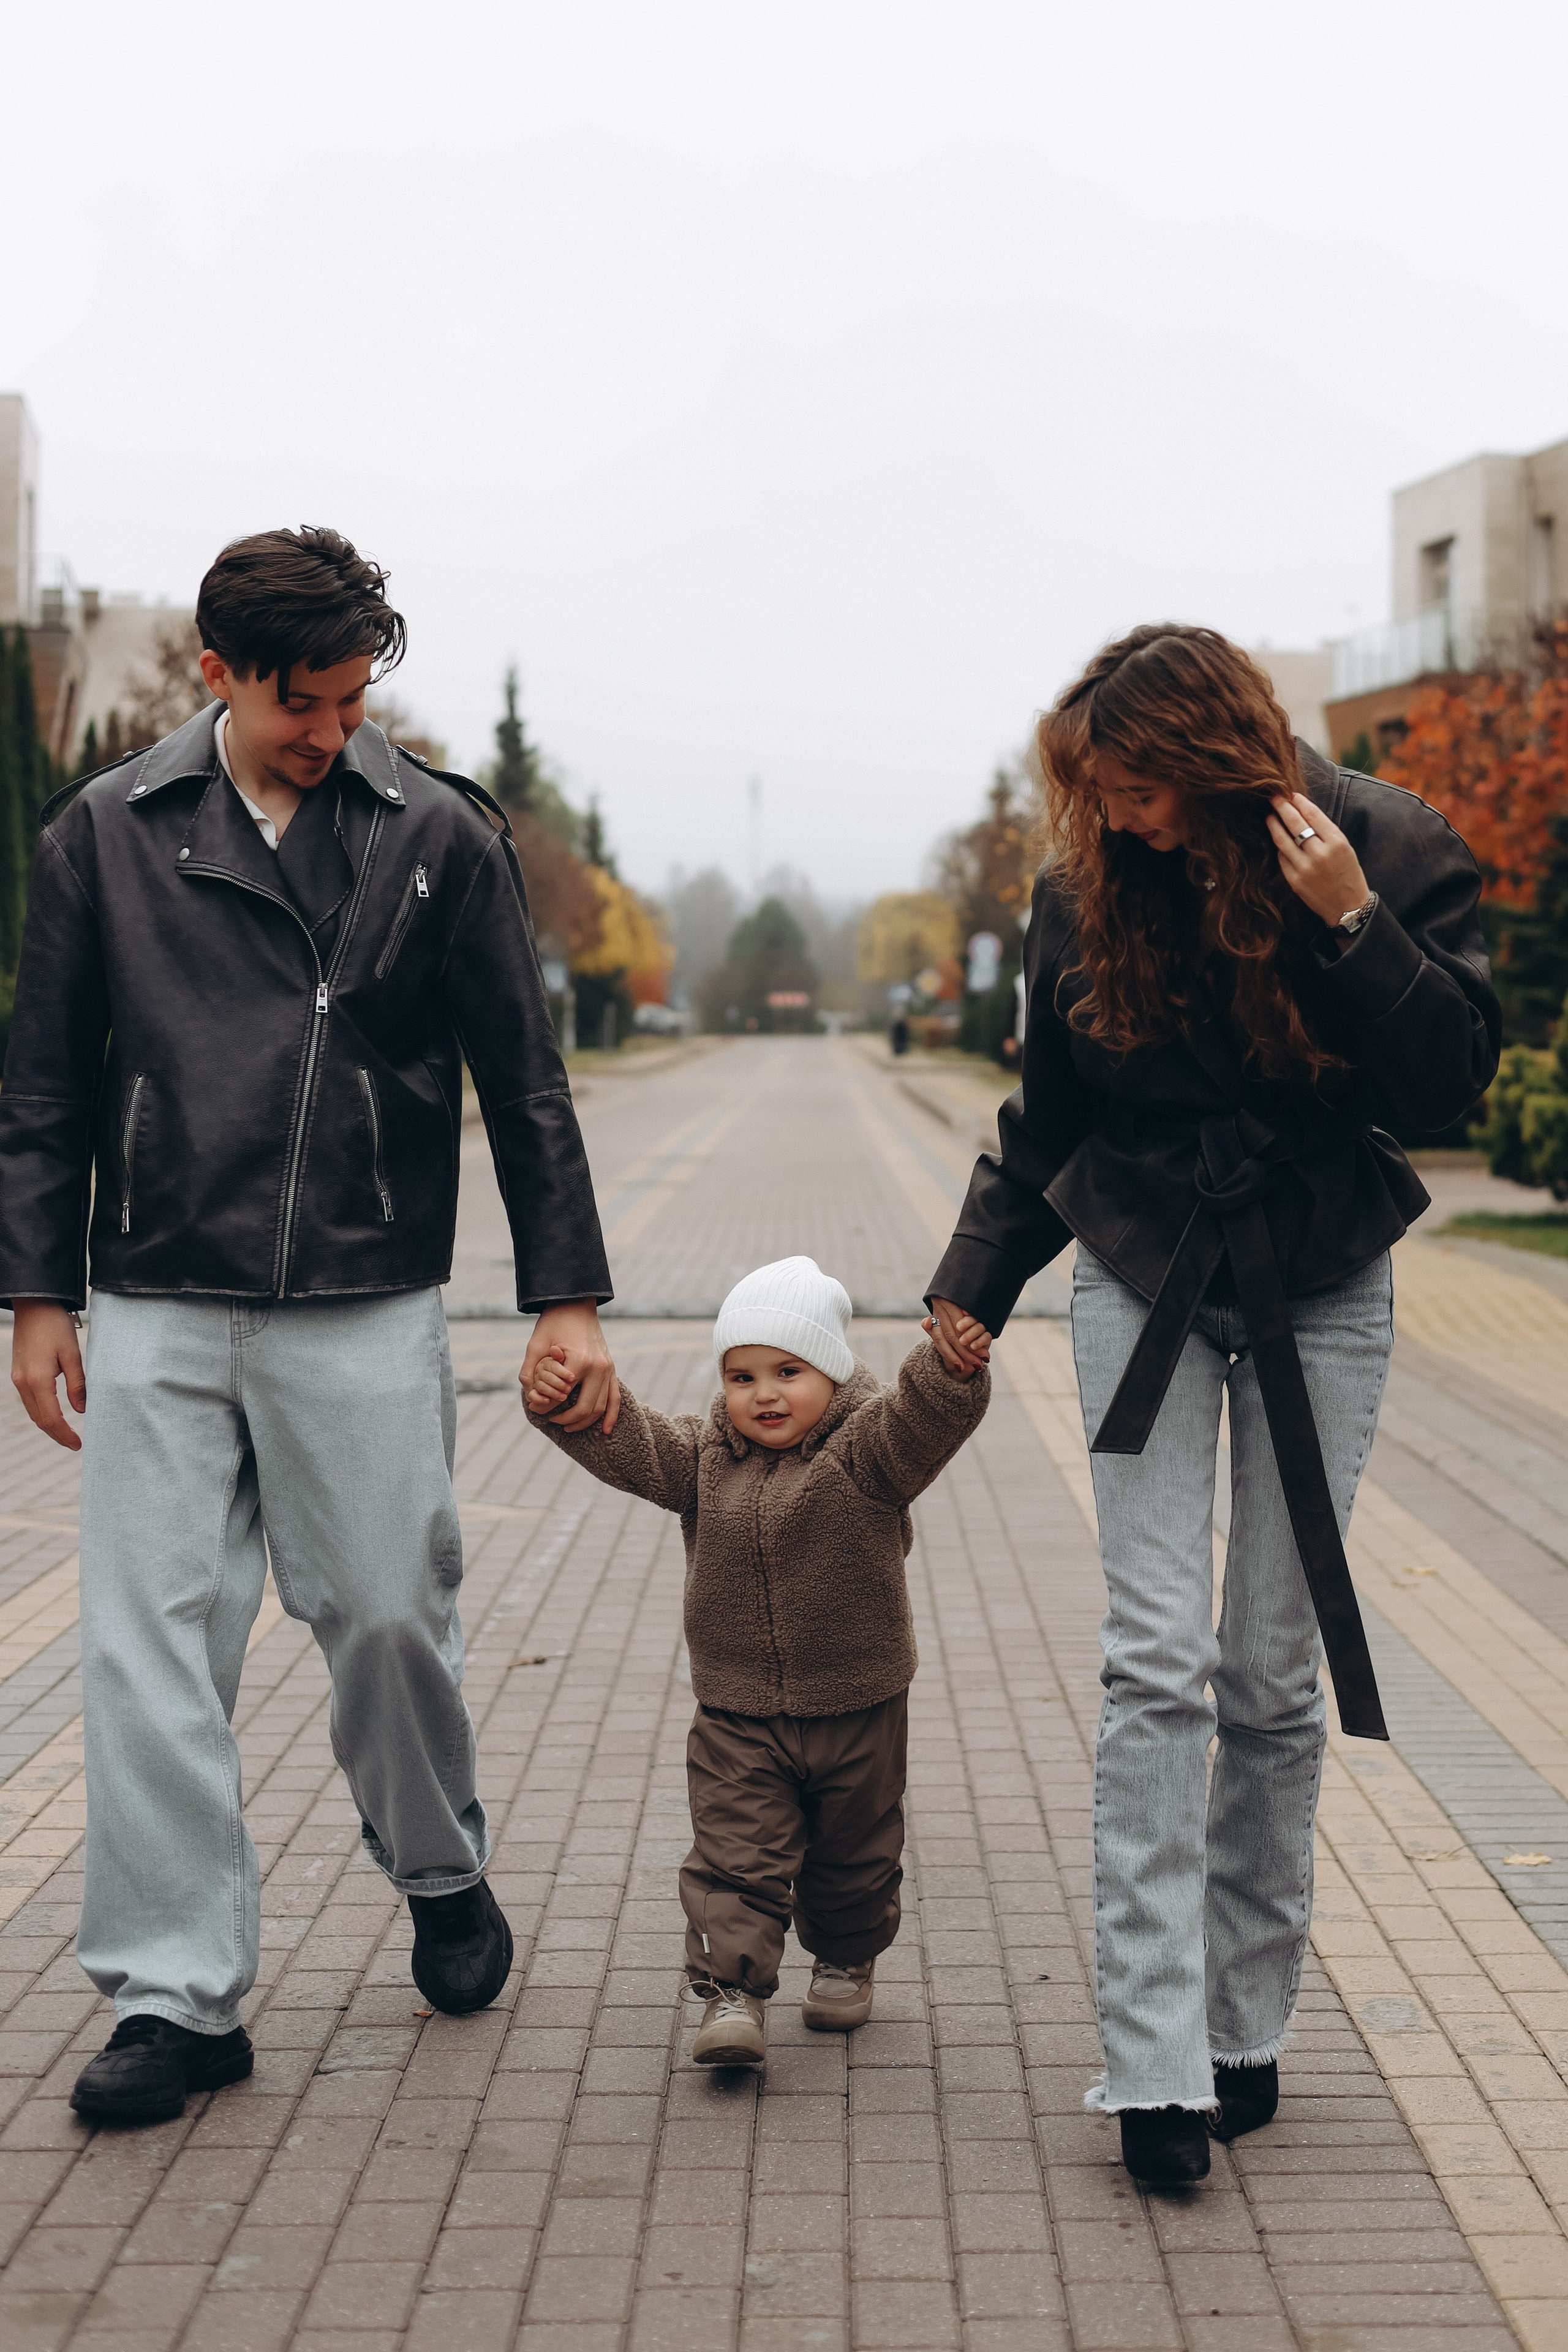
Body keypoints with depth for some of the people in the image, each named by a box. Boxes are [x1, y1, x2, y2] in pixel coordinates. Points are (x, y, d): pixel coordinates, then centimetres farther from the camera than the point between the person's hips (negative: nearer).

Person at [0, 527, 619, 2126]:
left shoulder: (439, 837, 1)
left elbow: (521, 1082, 6)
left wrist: (565, 1295, 3)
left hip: (366, 1316, -1)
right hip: (155, 1317, 1)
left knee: (389, 1619, 5)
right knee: (148, 1648, -2)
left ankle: (442, 1877, 33)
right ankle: (177, 1996, 7)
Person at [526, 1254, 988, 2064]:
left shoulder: (866, 1452, -12)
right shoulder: (703, 1456, 0)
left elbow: (929, 1417, -29)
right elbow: (626, 1442, -10)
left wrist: (952, 1367, -50)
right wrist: (565, 1404, -28)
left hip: (857, 1712, -1)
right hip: (737, 1716, 1)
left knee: (853, 1859, 17)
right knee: (735, 1859, -7)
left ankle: (846, 1961, 39)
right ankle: (732, 1995, -6)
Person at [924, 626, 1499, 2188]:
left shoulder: (1393, 855, -9)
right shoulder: (1087, 892, -3)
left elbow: (1451, 1088, -16)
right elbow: (1043, 1123, 8)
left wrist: (1353, 927, -26)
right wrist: (974, 1285, 4)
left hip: (1322, 1300, -1)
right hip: (1142, 1289, 1)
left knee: (1272, 1675, 3)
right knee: (1154, 1660, -10)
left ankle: (1247, 2025, 18)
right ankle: (1152, 2062, -9)